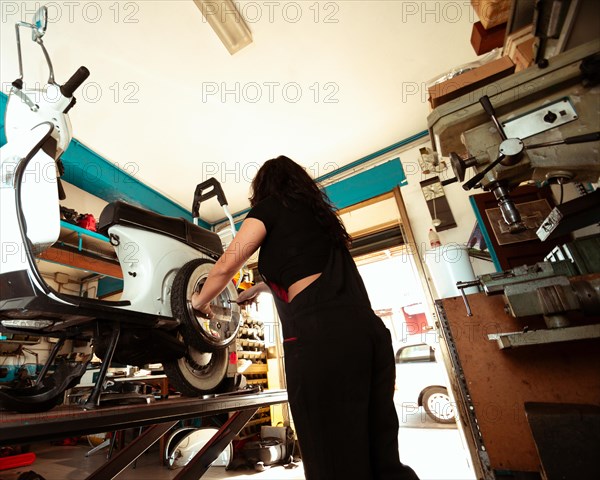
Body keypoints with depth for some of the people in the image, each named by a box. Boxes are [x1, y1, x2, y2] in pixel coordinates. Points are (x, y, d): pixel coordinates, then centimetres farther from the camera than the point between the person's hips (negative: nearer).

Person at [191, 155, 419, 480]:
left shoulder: (270, 206, 10)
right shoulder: (319, 213, 31)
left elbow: (226, 266, 6)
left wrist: (200, 301, 27)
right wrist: (255, 290, 53)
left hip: (320, 334, -8)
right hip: (369, 328, 8)